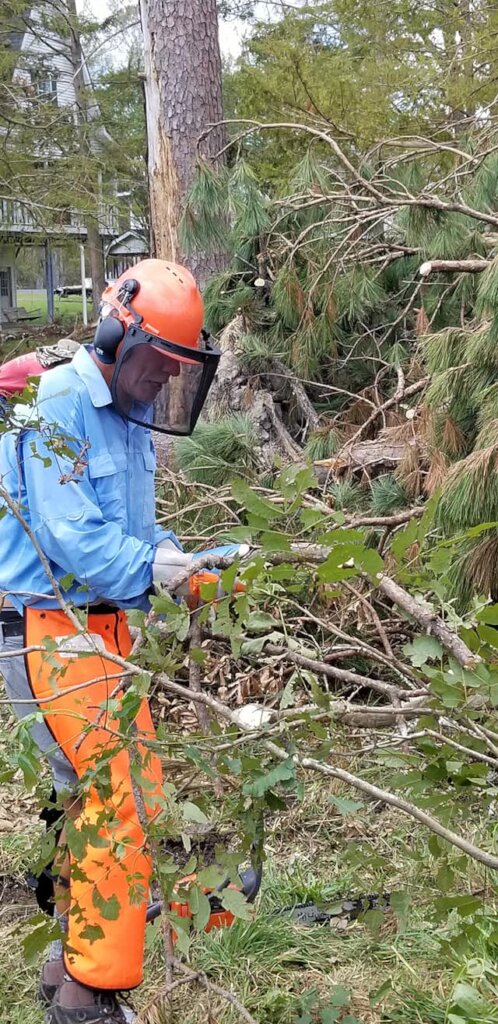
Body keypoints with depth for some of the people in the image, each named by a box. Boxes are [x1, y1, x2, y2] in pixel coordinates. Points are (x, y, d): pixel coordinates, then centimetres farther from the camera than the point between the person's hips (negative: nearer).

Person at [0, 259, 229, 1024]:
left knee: (108, 795, 13)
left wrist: (174, 557, -1)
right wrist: (156, 567, -18)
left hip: (102, 630, 9)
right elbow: (68, 536, -22)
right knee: (121, 801, -10)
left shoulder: (130, 420, 13)